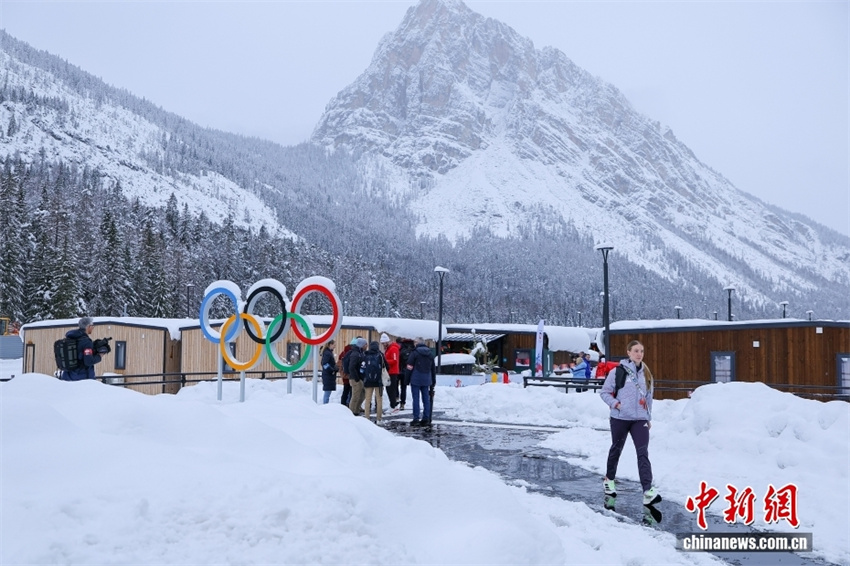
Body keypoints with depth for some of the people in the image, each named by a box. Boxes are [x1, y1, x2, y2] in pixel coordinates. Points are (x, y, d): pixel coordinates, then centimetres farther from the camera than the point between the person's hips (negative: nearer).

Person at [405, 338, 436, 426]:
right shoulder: (430, 353, 10)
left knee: (416, 399, -1)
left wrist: (406, 379, -3)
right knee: (426, 399, 9)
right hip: (426, 380, 5)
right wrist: (433, 380, 20)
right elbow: (433, 368, 14)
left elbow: (409, 367, -9)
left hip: (416, 379, -5)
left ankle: (416, 419, -1)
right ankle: (426, 419, 10)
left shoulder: (415, 352, -7)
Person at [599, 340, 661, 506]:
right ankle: (609, 479, 36)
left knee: (643, 453, -10)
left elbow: (649, 397, 17)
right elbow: (604, 392, -1)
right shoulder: (618, 371, -7)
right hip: (620, 418, -3)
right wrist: (616, 404, -14)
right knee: (616, 449, 14)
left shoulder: (646, 373, 8)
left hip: (640, 419, 3)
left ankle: (648, 491, -17)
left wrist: (649, 417, 17)